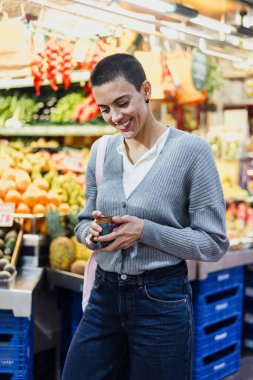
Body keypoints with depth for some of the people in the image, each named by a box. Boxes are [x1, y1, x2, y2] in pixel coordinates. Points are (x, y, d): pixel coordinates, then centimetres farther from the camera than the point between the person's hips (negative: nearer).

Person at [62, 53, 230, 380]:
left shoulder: (192, 150, -12)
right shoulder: (100, 151, 3)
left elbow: (214, 243, -11)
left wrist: (145, 231, -22)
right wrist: (91, 232, -10)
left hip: (162, 302, -4)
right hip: (104, 295, 5)